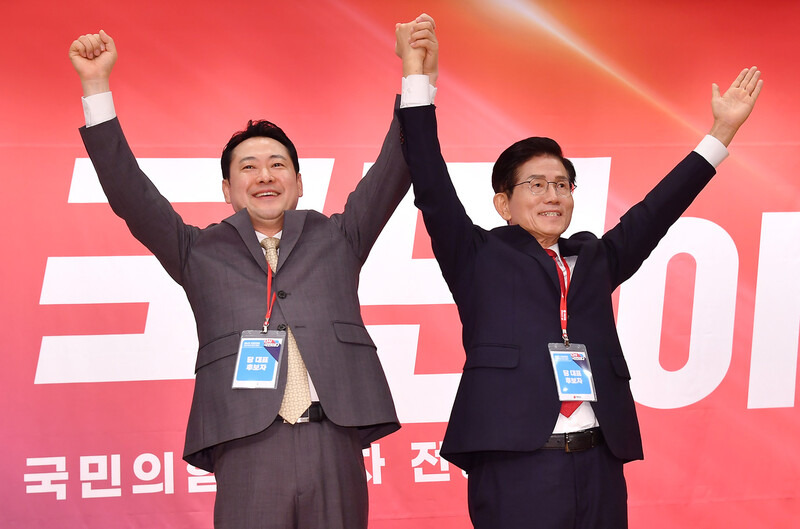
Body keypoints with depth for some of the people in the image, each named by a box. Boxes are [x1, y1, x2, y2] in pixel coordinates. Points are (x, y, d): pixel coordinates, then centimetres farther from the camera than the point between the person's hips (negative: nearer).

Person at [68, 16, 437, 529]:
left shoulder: (337, 239, 19)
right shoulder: (202, 252, 17)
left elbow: (392, 173, 14)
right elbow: (131, 195, 11)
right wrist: (96, 86, 5)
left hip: (334, 445, 1)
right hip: (249, 447, -1)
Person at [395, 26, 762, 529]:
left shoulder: (594, 259, 20)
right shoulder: (479, 257, 8)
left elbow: (655, 212, 21)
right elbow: (434, 191, 0)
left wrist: (722, 131, 19)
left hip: (600, 466, 4)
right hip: (515, 465, -4)